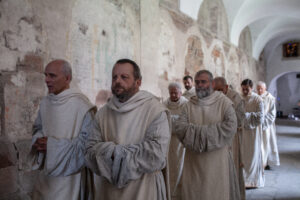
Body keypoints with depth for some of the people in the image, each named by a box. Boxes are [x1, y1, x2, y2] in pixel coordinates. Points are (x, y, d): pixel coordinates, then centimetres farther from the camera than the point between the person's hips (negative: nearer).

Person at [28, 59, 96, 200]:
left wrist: (53, 145, -18)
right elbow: (38, 128, 17)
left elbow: (87, 139, -19)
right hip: (47, 169, 7)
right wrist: (38, 140, -6)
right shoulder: (45, 102, 4)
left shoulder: (81, 105, -19)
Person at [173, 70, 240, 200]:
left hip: (217, 161, -2)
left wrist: (196, 131, -13)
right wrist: (202, 131, -15)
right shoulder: (189, 105, 6)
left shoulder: (224, 102, -1)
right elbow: (178, 127, -5)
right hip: (193, 162, 2)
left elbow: (230, 127, -15)